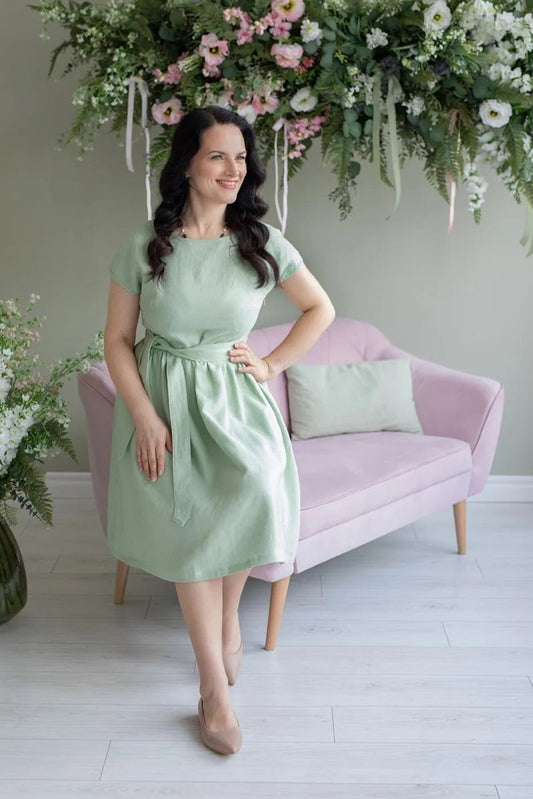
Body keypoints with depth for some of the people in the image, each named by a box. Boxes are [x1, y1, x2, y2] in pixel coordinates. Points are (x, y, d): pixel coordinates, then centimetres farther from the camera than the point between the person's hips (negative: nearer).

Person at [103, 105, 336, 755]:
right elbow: (118, 340, -3)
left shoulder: (263, 242, -3)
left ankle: (227, 615, 18)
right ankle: (215, 690, 12)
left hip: (235, 401, 1)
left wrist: (273, 364, 0)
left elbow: (320, 309, 10)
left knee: (251, 501, -18)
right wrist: (145, 418, -12)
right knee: (190, 537, 0)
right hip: (164, 402, -1)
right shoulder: (143, 244, -6)